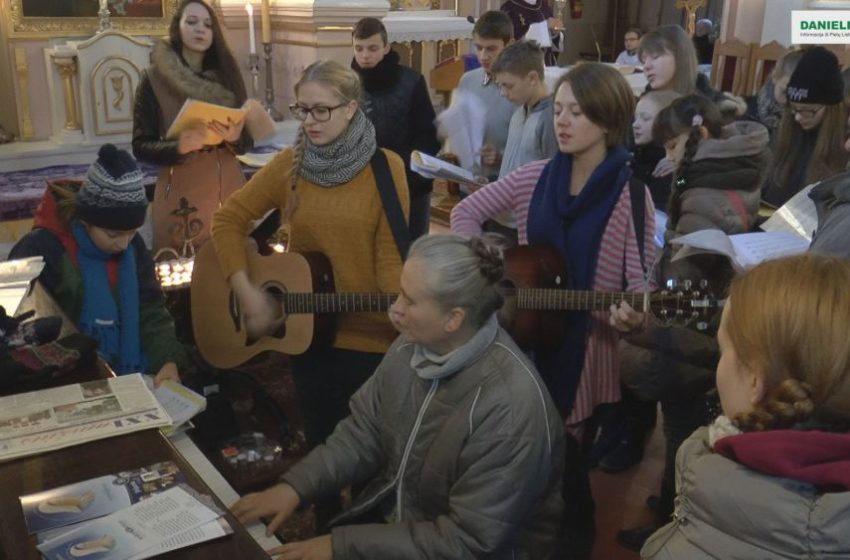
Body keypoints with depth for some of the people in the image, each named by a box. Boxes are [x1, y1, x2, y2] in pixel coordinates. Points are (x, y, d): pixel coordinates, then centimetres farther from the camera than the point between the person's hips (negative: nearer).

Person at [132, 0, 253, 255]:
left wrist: (235, 137, -16)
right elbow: (140, 146, -4)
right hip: (181, 194, -2)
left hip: (229, 189, 3)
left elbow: (247, 142, 6)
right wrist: (178, 146, -22)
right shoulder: (154, 78, -2)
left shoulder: (226, 74, 6)